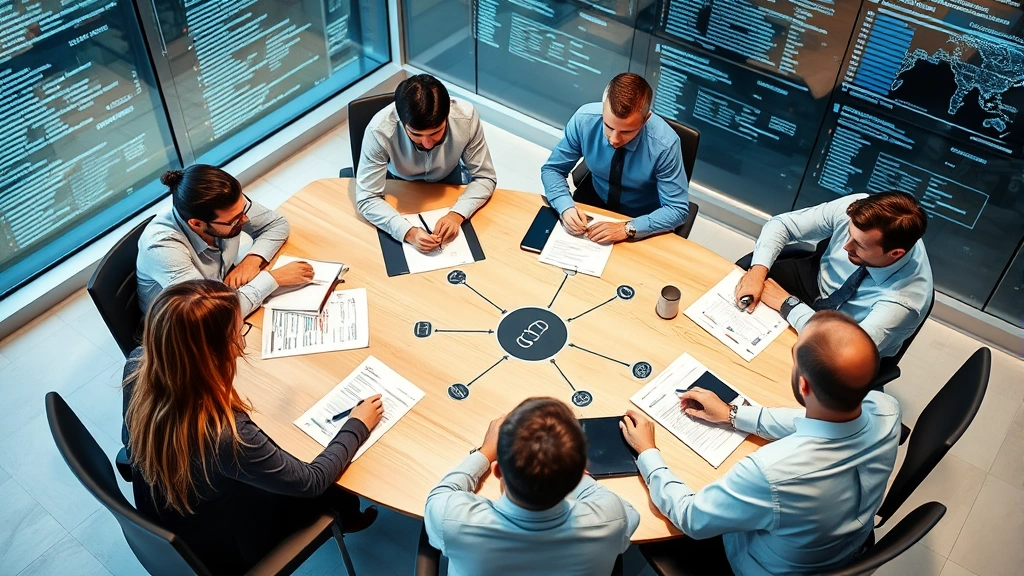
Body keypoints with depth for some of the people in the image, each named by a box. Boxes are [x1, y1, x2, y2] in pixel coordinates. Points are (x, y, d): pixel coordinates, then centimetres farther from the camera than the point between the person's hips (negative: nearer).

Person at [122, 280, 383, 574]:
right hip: (219, 552, -5)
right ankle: (347, 517, 52)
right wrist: (357, 426, -10)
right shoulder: (224, 435, -44)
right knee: (334, 490, 18)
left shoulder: (137, 366, -25)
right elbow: (311, 482, -25)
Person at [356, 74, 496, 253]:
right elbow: (367, 199, -28)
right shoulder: (380, 130, -34)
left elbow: (484, 178, -19)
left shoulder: (466, 117, -31)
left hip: (448, 180, 1)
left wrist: (456, 214, -36)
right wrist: (408, 232, -43)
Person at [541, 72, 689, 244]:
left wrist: (627, 229, -31)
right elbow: (552, 170, -9)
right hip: (595, 201, 2)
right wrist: (566, 207, -27)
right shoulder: (584, 119, -21)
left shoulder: (664, 144, -27)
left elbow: (678, 209, -19)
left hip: (641, 220, -2)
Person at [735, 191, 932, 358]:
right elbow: (781, 224, -18)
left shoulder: (905, 298, -39)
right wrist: (758, 271, -34)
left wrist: (787, 303, -34)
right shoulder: (859, 211, -28)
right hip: (816, 281, 4)